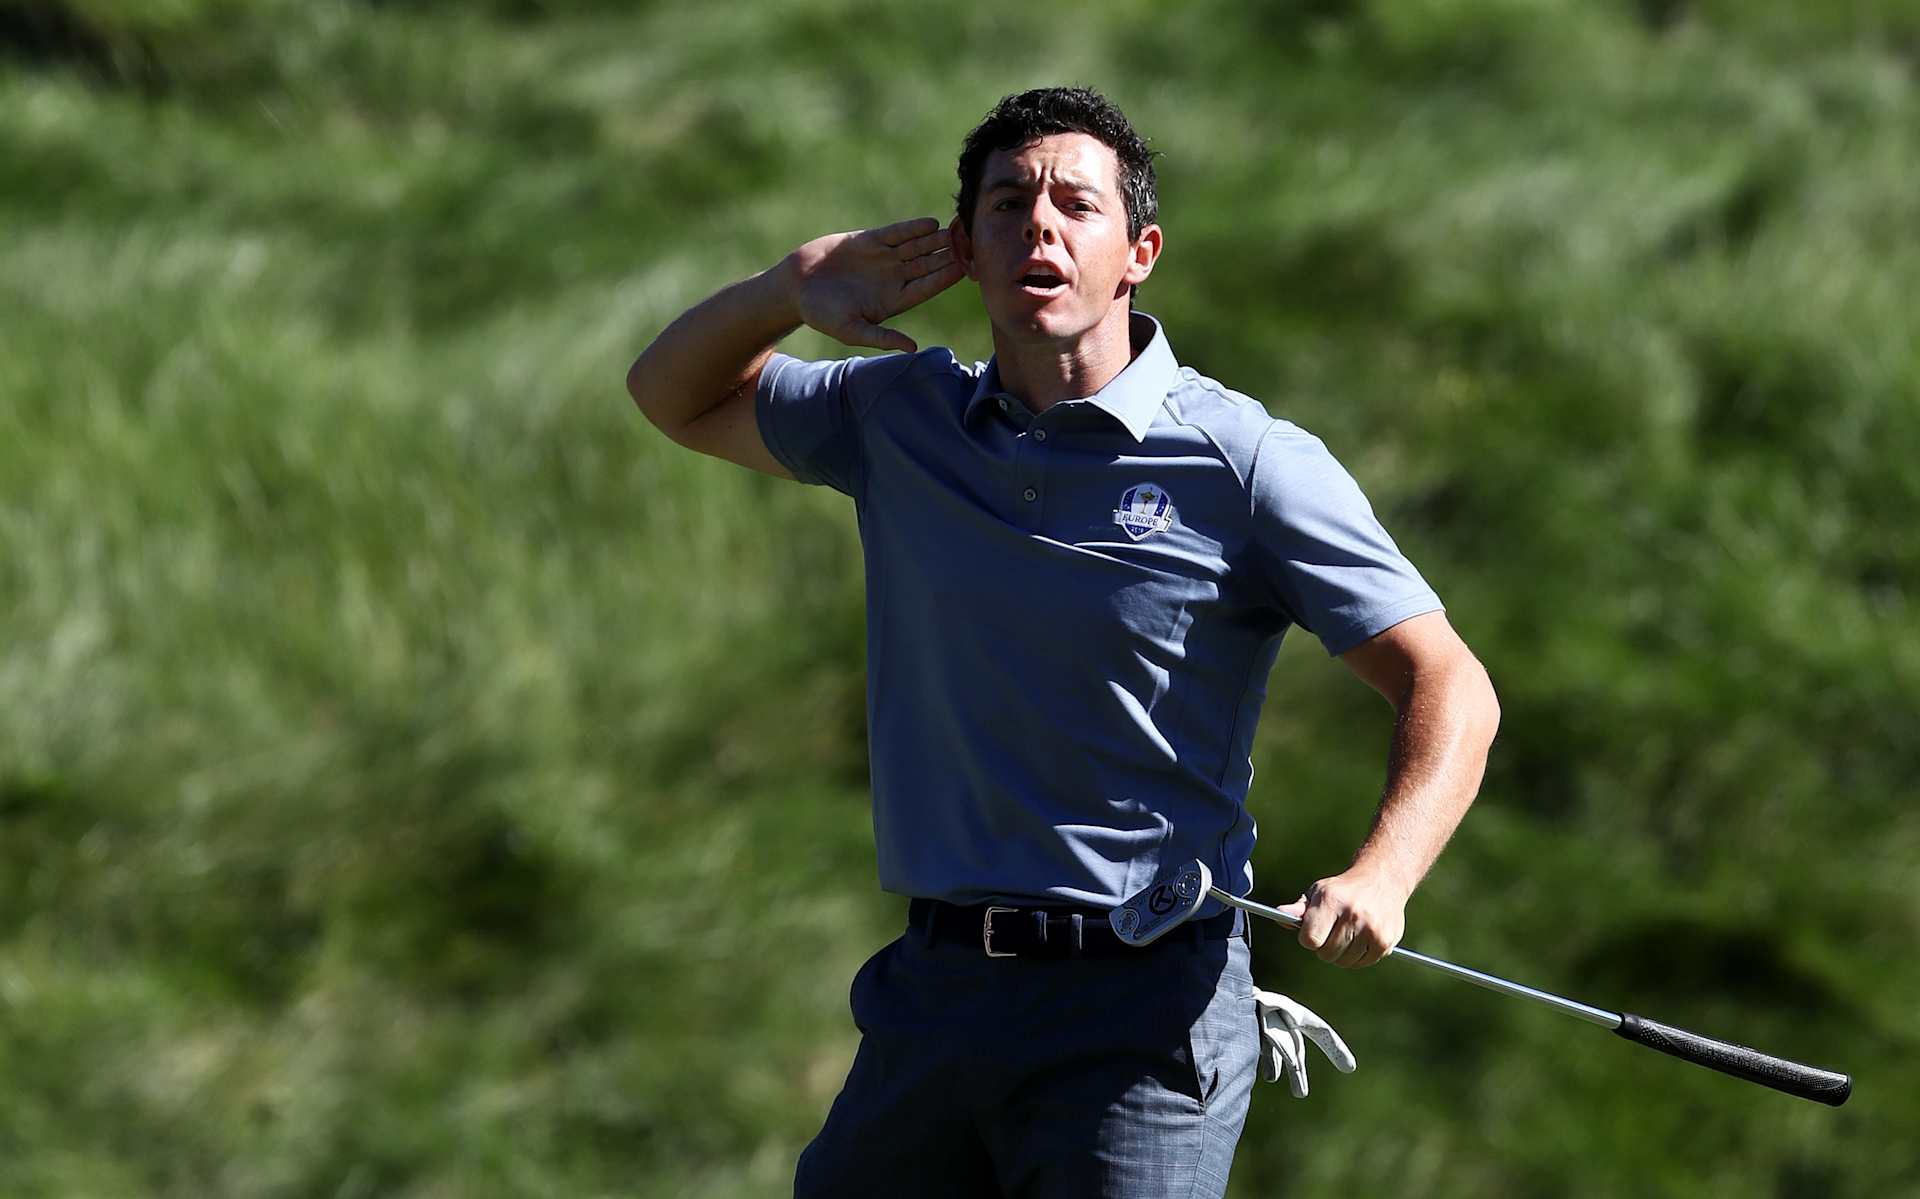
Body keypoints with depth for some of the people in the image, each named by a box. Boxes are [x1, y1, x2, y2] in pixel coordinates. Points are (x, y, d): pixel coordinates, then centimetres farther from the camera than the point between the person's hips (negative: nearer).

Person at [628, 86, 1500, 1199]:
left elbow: (1450, 688, -8)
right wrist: (790, 288, 4)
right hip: (929, 998, 5)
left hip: (1142, 1012, -5)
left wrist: (1380, 876, -27)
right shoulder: (902, 418, 10)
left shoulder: (1247, 461, -5)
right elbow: (681, 396, 25)